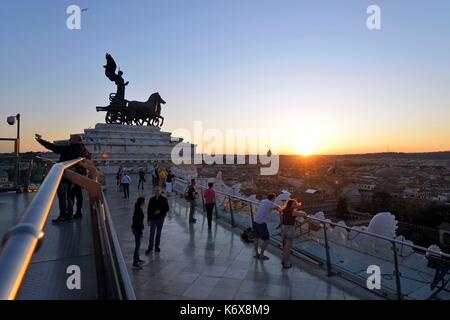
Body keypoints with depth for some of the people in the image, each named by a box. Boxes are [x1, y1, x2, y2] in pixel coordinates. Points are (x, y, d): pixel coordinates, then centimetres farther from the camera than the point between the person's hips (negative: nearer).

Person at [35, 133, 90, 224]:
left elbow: (54, 147, -18)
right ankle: (69, 215, 21)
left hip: (64, 175, -8)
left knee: (62, 196, -2)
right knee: (68, 195, 17)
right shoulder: (83, 150, 4)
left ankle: (63, 216, 1)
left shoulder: (69, 149, -18)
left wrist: (41, 141, -11)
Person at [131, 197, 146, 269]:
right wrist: (141, 233, -18)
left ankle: (137, 259, 38)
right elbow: (139, 222, -25)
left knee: (138, 244, 22)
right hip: (137, 229, -10)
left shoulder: (138, 208, 3)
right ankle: (135, 263, 10)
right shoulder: (139, 211, -27)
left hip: (135, 227, 10)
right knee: (137, 246, 0)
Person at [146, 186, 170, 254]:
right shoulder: (152, 199, -6)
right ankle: (150, 247, 16)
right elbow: (149, 210, -1)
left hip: (160, 219, 0)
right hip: (153, 219, 0)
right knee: (152, 233, 3)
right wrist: (148, 219, -2)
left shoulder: (164, 199, -8)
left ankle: (157, 246, 30)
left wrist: (160, 211, -21)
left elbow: (167, 209, -5)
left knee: (159, 233, 13)